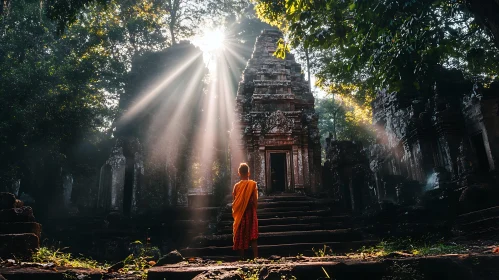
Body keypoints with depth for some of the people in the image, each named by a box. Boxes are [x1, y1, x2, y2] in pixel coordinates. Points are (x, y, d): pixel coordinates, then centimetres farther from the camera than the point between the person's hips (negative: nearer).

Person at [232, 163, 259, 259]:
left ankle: (242, 258, 10)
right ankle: (256, 257, -2)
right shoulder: (253, 184, -6)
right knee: (253, 236, 4)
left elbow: (234, 201, 1)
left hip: (240, 214, 1)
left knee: (240, 237, 8)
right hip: (250, 213, -1)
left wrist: (235, 212, 13)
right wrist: (254, 210, 7)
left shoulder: (237, 186, -2)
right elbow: (255, 200, -7)